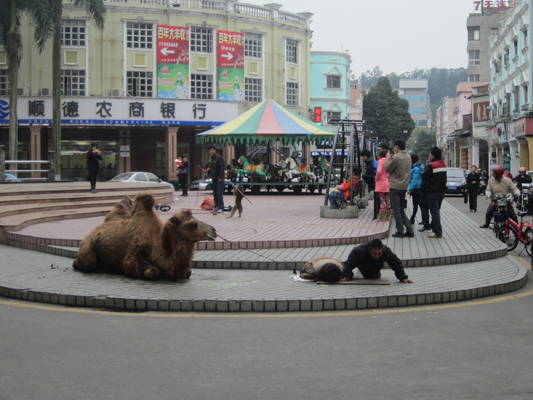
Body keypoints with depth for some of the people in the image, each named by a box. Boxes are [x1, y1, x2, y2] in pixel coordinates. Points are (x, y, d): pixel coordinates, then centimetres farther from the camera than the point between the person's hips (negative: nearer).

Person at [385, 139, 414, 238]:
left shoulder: (396, 158, -17)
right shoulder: (408, 157, 9)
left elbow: (387, 169, -7)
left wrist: (388, 158, 6)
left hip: (395, 187, -8)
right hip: (404, 186, 8)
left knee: (397, 210, -1)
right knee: (401, 210, 15)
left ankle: (400, 231, 1)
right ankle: (409, 230, 10)